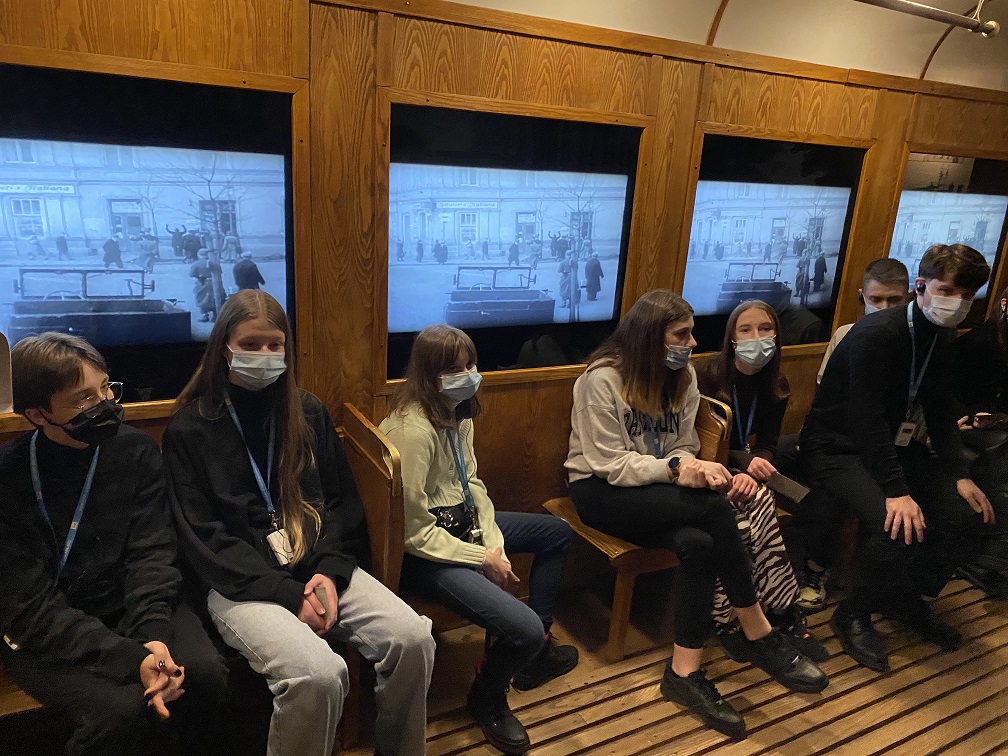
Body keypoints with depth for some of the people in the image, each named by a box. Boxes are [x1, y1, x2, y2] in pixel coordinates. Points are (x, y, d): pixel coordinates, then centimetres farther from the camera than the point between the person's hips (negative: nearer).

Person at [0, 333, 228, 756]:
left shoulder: (137, 451, -4)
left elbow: (150, 555, -7)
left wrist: (152, 634, -25)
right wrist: (131, 658, -28)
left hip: (131, 608, 3)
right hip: (44, 634, -3)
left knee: (204, 673, -22)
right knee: (122, 707, -29)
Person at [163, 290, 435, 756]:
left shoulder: (308, 412, 10)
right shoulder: (189, 429, 0)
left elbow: (342, 502, 10)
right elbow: (204, 540, -6)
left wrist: (329, 571, -8)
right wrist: (288, 594, -15)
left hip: (319, 568, 4)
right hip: (240, 583, -3)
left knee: (413, 638, -18)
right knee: (318, 673, -30)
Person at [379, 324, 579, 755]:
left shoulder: (457, 412, 0)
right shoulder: (413, 429, -28)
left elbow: (471, 483, 8)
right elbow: (414, 531, -26)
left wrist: (493, 541, -5)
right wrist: (483, 559, -18)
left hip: (463, 525, 10)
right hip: (425, 552, -10)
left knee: (557, 533, 21)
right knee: (524, 629, -22)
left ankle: (536, 653, 33)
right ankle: (487, 699, 16)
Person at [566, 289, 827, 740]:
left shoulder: (683, 376, 3)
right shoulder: (602, 379, -17)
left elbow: (683, 448, 2)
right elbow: (610, 465, -20)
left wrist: (697, 468, -22)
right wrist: (674, 468, -31)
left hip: (658, 490, 6)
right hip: (600, 489, -6)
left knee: (698, 543, -29)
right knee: (713, 509, -28)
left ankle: (684, 673, -18)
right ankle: (760, 636, -13)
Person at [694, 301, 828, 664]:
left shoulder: (776, 385, 4)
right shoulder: (706, 374, -12)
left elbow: (766, 445, 2)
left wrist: (753, 466, -21)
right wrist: (743, 461, -24)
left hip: (741, 471, 4)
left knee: (756, 505, -29)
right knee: (759, 503, -31)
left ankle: (726, 619, -25)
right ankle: (785, 613, -22)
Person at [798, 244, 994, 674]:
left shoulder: (943, 338, 5)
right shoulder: (877, 333, -22)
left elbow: (939, 411, 12)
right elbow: (867, 419, -27)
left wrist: (959, 474, 1)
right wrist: (896, 490, -32)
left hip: (894, 444, 9)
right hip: (835, 448, -8)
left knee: (966, 514, -6)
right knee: (893, 522, -30)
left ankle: (908, 600, 17)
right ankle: (853, 615, -4)